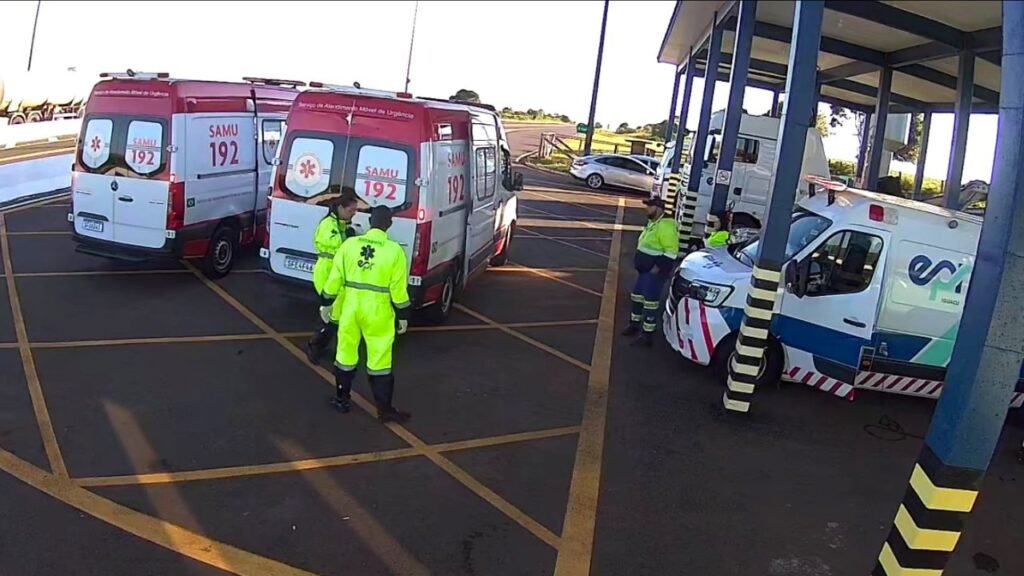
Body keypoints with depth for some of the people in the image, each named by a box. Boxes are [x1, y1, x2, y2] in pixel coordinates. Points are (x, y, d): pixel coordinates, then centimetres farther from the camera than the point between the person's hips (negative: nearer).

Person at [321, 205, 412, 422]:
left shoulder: (350, 244, -3)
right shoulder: (394, 250, -11)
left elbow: (335, 279, 2)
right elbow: (398, 288, -9)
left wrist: (326, 301, 15)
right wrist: (403, 315, 2)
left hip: (351, 307, 3)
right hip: (378, 311, -3)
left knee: (346, 354, 18)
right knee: (379, 360, 5)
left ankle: (342, 399, 30)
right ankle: (385, 409, 12)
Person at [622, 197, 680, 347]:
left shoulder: (665, 226, -21)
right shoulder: (653, 223, 12)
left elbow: (671, 252, -24)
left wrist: (658, 268, -24)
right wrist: (639, 264, 19)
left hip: (655, 272, -10)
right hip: (645, 270, 10)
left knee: (650, 302, -6)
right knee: (636, 296, 19)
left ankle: (647, 335, 0)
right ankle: (634, 324, 34)